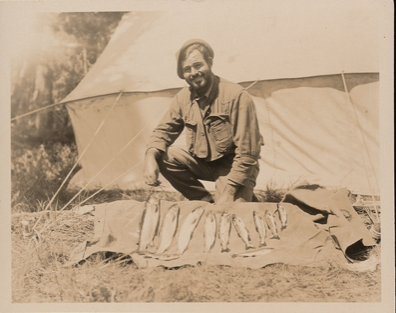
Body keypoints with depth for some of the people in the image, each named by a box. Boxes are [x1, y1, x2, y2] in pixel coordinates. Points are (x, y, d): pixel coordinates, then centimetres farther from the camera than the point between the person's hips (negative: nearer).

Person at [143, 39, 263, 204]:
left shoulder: (236, 96, -22)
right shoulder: (183, 97, -3)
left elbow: (247, 154, -22)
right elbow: (163, 131, 3)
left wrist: (228, 195, -24)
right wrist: (150, 157, -21)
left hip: (234, 167, -6)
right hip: (203, 163, 7)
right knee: (161, 156, -17)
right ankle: (205, 201, -1)